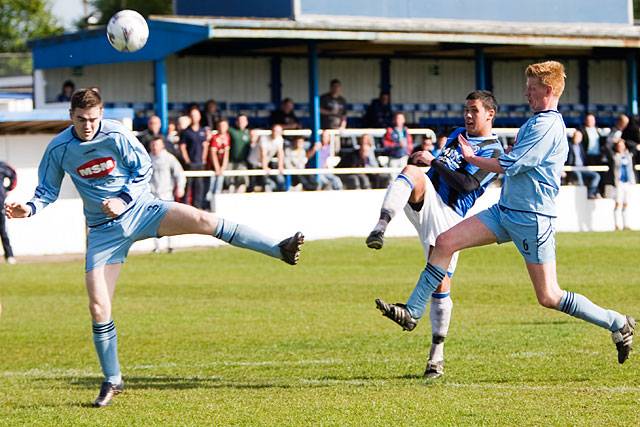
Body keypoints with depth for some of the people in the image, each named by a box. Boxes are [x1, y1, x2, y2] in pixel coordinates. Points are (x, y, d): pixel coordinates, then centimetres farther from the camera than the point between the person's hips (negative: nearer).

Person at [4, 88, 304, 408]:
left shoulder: (117, 135, -12)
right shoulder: (58, 149, -7)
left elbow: (144, 170, -2)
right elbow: (47, 190, 5)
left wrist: (123, 199, -16)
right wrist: (29, 208, -15)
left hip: (139, 208, -1)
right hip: (104, 230, 1)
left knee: (202, 220, -25)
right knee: (98, 307, -8)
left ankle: (281, 250, -28)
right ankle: (112, 382, 9)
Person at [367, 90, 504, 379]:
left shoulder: (493, 152, 0)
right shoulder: (458, 135, 22)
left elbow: (467, 184, -14)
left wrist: (434, 162, -11)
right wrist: (422, 162, 13)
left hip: (447, 216, -4)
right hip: (423, 200, 4)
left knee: (441, 285, -6)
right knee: (412, 170, -30)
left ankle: (437, 355, 6)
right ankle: (381, 227, -51)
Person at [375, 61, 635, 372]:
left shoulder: (548, 126, -18)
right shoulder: (536, 121, 14)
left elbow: (507, 165, -19)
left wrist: (471, 158, -5)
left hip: (532, 219, -9)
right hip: (505, 210, 9)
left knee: (549, 297, -5)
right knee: (445, 243, -3)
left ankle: (618, 324, 10)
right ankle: (412, 313, 1)